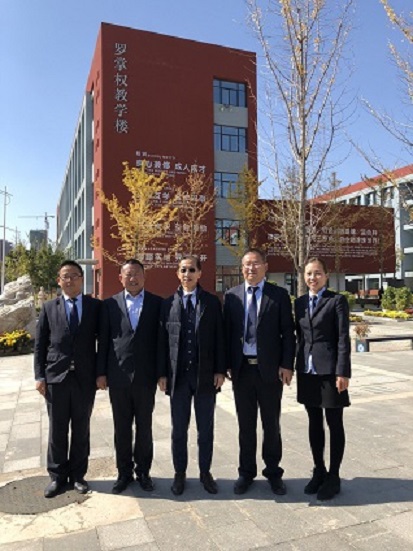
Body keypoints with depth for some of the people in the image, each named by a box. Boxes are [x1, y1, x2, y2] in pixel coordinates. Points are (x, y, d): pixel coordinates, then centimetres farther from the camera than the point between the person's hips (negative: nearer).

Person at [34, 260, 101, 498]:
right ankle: (57, 476, 28)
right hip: (56, 377, 1)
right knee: (57, 430, 11)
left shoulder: (96, 306, 1)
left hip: (85, 377, 0)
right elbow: (40, 344, 4)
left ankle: (78, 474, 28)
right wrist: (40, 376, -1)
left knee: (81, 429, 11)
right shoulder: (49, 308, 5)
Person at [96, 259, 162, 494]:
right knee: (122, 428, 12)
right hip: (118, 375, 1)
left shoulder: (157, 303, 0)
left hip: (146, 376, -1)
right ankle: (124, 472, 29)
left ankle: (143, 471, 28)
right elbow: (104, 340, 3)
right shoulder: (110, 304, 3)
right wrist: (101, 372, 0)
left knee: (144, 427, 12)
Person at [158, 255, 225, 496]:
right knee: (179, 428, 11)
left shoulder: (212, 302, 2)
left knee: (206, 428, 11)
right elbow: (163, 340, 3)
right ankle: (180, 473, 28)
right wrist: (163, 373, -1)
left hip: (206, 374, 0)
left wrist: (220, 370, -5)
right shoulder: (168, 304, 3)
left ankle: (205, 472, 29)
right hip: (178, 375, 1)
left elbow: (219, 338, 0)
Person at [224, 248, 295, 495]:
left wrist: (287, 365, -9)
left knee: (271, 424, 12)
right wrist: (226, 364, -1)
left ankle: (273, 472, 30)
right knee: (246, 424, 13)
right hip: (241, 368, 2)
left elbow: (288, 333, -3)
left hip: (270, 369, -1)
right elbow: (227, 331, 4)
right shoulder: (231, 295, 4)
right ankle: (246, 472, 30)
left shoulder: (279, 295, -1)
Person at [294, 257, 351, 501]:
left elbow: (344, 338, -9)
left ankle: (333, 477, 21)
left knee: (334, 424, 7)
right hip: (307, 371, 5)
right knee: (314, 423, 15)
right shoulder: (300, 303, 10)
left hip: (329, 370, -5)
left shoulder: (337, 300, -5)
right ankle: (319, 471, 31)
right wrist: (296, 366, 10)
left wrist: (343, 372, -14)